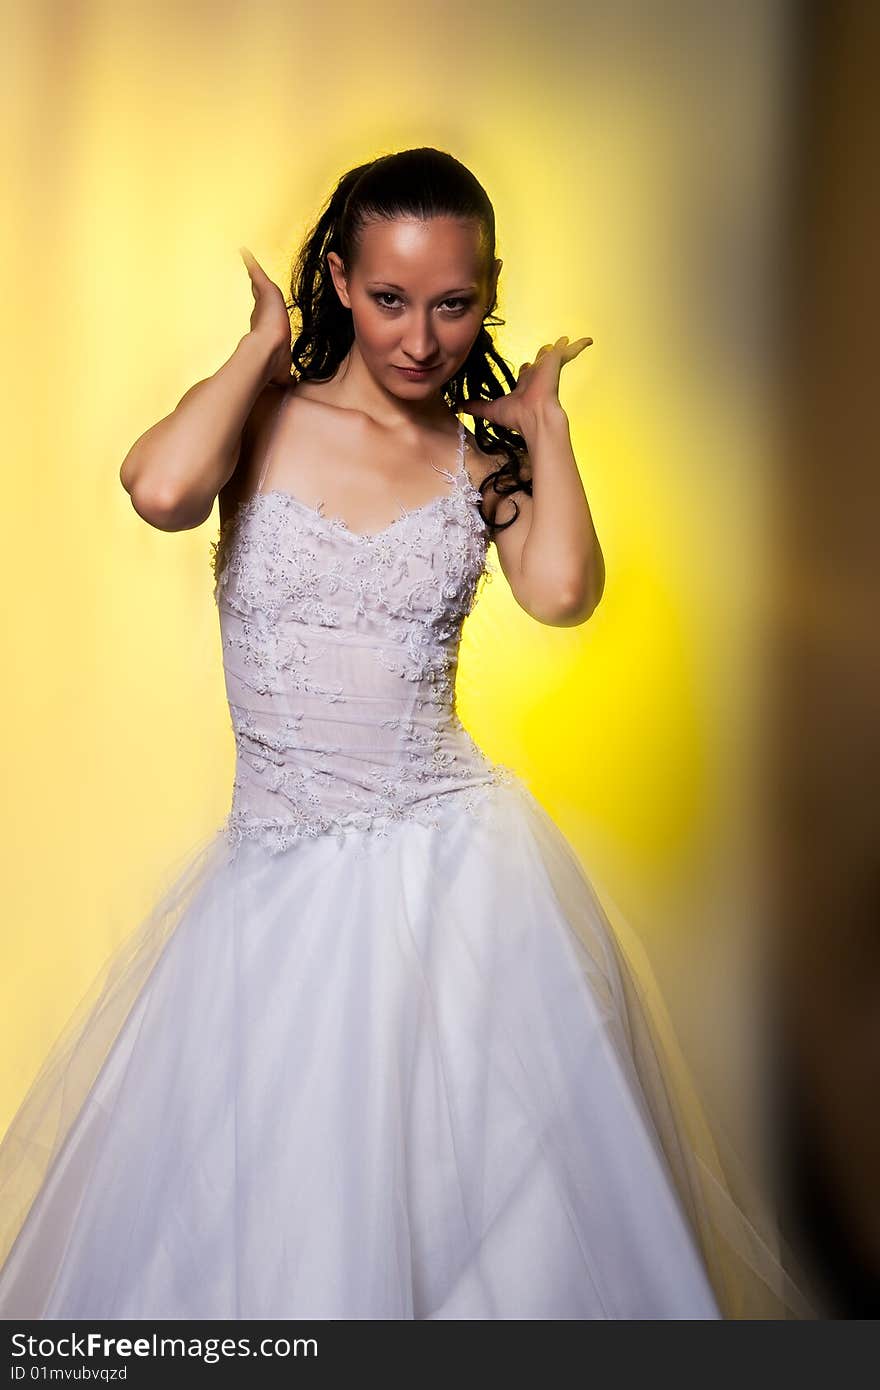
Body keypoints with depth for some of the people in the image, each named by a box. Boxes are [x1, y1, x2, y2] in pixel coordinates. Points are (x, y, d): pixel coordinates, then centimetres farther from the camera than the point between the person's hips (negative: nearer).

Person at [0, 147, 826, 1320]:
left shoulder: (486, 456, 4)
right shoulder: (264, 419, 0)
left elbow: (561, 593, -17)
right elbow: (160, 490, -24)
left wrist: (544, 418, -4)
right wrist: (263, 344, -8)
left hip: (455, 866, 1)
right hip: (280, 878, 0)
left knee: (482, 1165, 6)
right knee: (278, 1203, 8)